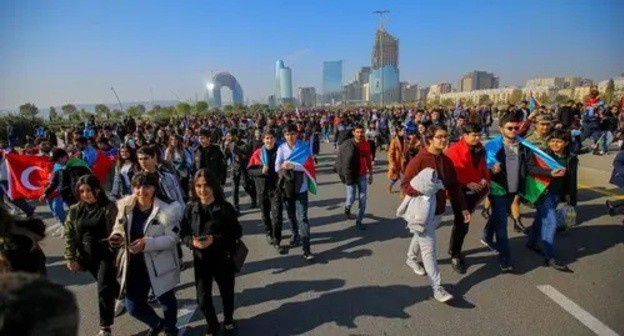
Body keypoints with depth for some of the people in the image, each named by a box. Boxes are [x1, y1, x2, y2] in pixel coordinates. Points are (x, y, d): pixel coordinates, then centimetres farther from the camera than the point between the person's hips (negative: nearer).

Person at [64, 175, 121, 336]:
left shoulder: (109, 208, -13)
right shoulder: (75, 210, 1)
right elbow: (69, 235, 7)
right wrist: (71, 258, 4)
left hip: (107, 254, -5)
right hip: (87, 255, 5)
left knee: (104, 288, -7)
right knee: (107, 284, 20)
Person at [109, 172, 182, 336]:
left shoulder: (165, 210, -19)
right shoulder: (126, 207, -5)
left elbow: (173, 238, -19)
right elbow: (119, 227, 9)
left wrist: (147, 243, -30)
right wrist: (116, 236, -14)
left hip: (159, 265, -4)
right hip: (135, 264, 4)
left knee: (166, 300, 17)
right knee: (133, 306, 12)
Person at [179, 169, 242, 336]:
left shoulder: (225, 207, -15)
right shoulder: (191, 208, -6)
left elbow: (237, 233, -12)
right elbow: (183, 233, 0)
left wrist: (215, 240, -24)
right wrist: (192, 241, -20)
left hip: (223, 259, -1)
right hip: (201, 259, 2)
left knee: (226, 293, 19)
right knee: (202, 299, 7)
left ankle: (228, 320, 49)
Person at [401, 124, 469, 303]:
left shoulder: (446, 161, 3)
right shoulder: (418, 160, -19)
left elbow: (454, 186, 9)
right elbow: (405, 185, -18)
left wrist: (462, 207, 8)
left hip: (438, 209, 7)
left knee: (421, 237, 27)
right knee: (429, 248, -4)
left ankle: (411, 258, 53)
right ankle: (437, 288, 3)